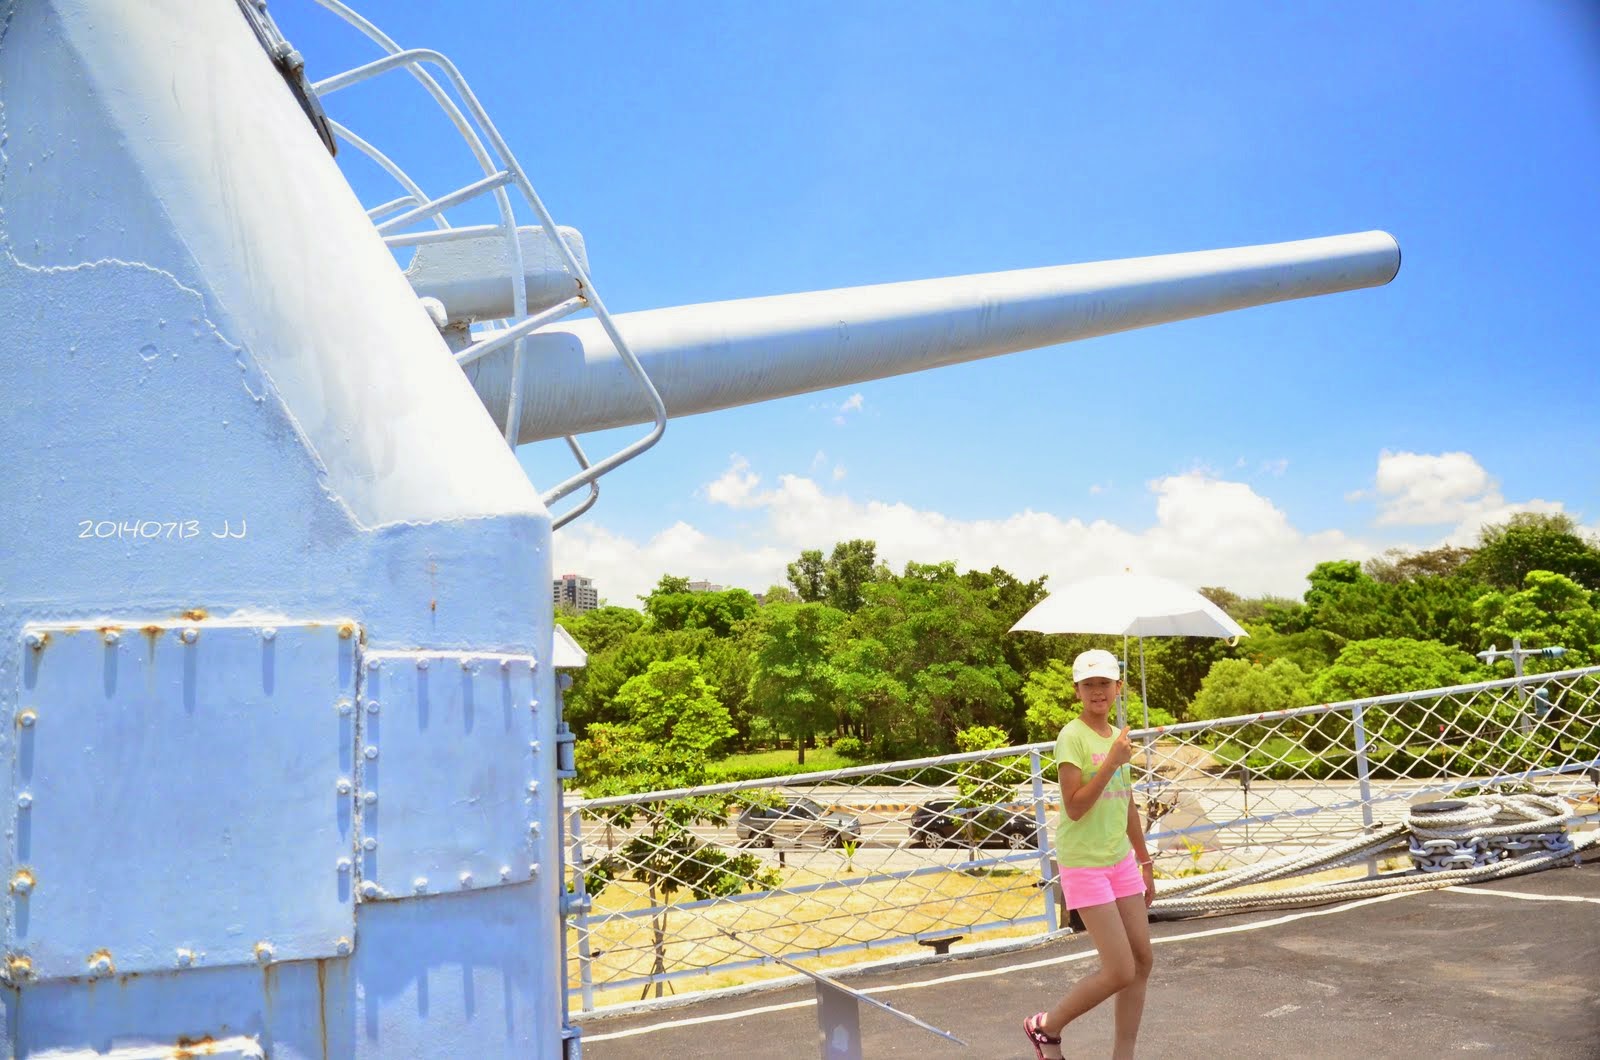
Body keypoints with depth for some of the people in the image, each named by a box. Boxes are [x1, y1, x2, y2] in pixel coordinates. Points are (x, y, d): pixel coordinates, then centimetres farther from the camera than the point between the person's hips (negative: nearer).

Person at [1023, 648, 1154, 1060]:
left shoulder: (1118, 736, 9)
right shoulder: (1072, 737, -15)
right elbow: (1074, 807, -22)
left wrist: (1145, 863, 20)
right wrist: (1111, 763, -26)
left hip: (1121, 860, 8)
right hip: (1085, 866, -8)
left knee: (1141, 960, 8)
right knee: (1120, 971, -7)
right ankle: (1047, 1026, 14)